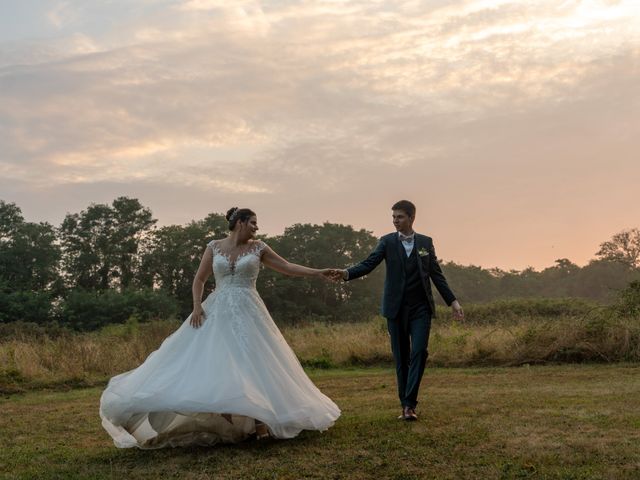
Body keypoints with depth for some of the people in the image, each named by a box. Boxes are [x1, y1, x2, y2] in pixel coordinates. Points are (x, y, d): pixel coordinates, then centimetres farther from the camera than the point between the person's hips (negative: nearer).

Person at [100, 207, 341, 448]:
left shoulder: (257, 248, 6)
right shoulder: (214, 247, 5)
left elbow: (287, 267, 8)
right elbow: (199, 279, 7)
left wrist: (319, 272, 2)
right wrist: (197, 305, -7)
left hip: (247, 313, 0)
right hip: (217, 313, 0)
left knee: (254, 365, -6)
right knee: (212, 366, -5)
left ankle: (260, 421, 2)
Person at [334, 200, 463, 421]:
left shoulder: (426, 242, 8)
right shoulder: (387, 241, 4)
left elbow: (436, 274, 11)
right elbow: (368, 264, -8)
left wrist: (453, 301, 7)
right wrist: (346, 273, -27)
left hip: (421, 308, 0)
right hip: (396, 309, 0)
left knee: (419, 352, -12)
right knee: (401, 357, 4)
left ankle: (410, 404, -9)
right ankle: (405, 405, 12)